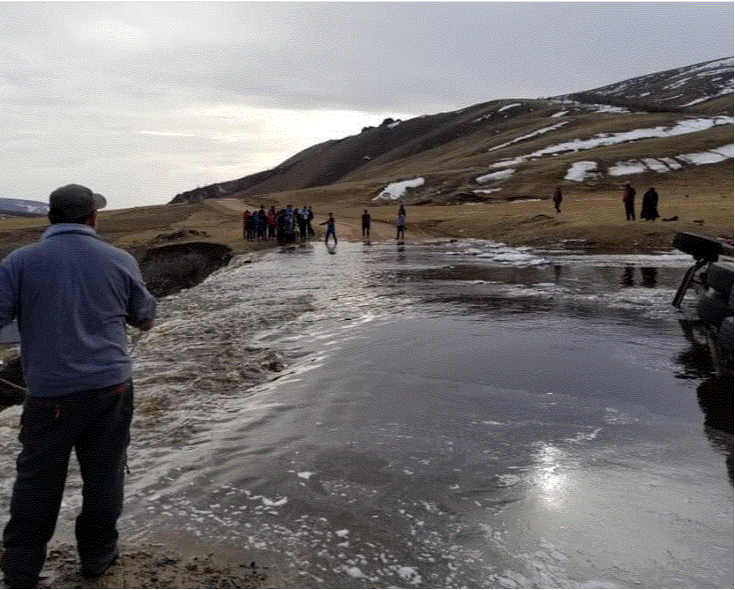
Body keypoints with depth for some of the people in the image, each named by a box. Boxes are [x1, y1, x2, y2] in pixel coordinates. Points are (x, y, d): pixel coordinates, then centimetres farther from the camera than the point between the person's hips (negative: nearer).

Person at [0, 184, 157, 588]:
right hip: (111, 387, 1)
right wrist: (144, 319, 34)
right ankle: (97, 555, 28)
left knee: (37, 479, 13)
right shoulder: (121, 261, 1)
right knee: (104, 475, 14)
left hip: (50, 393, -1)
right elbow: (144, 316, 13)